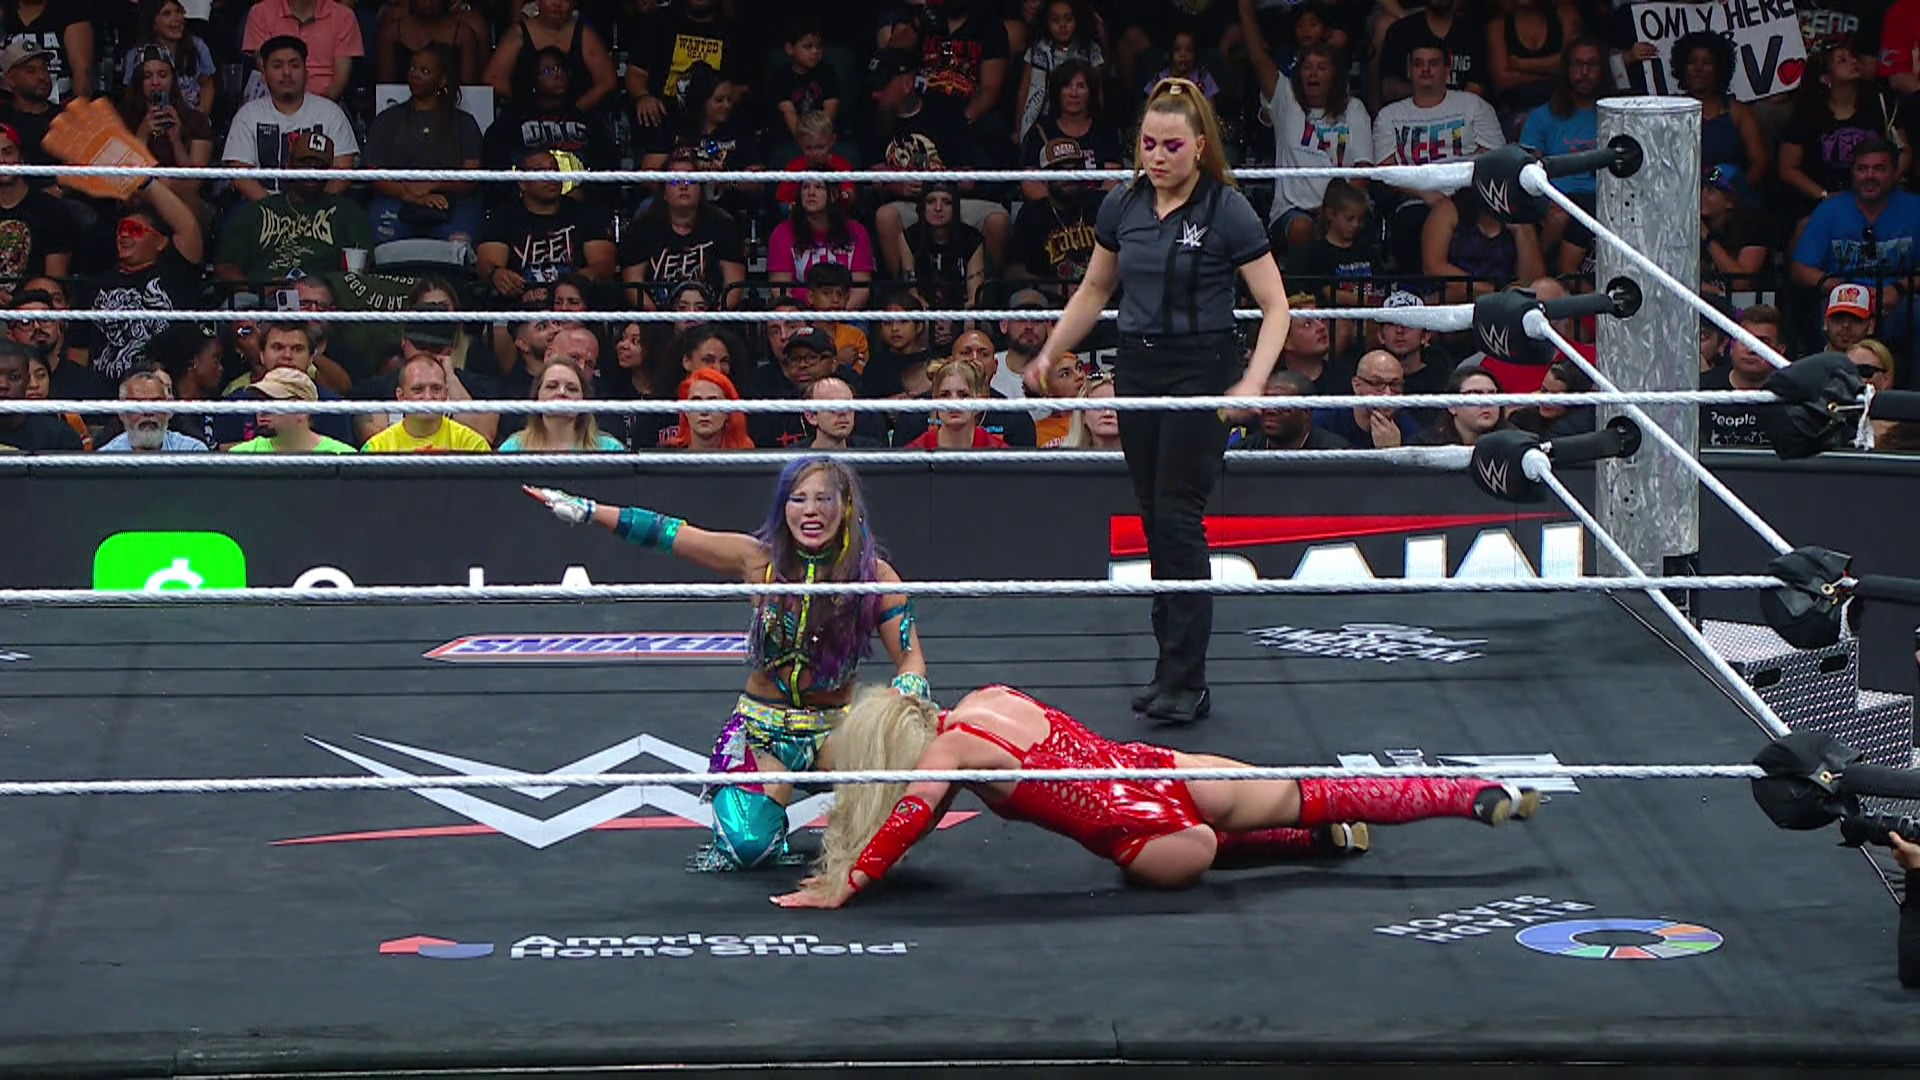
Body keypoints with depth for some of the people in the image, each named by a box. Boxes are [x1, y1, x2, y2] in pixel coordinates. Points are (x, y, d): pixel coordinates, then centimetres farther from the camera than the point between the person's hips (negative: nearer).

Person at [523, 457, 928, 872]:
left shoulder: (874, 575, -8)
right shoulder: (760, 560, -7)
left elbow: (911, 659, -8)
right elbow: (667, 534, -4)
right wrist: (584, 510, -8)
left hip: (835, 731, 0)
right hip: (761, 730, 0)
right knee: (747, 846, -25)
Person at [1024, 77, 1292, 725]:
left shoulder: (1227, 211, -10)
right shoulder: (1123, 206, 5)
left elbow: (1275, 307, -9)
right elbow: (1095, 289, 22)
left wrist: (1252, 383, -21)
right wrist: (1048, 356, 20)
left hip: (1203, 369, -6)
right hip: (1138, 368, 6)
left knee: (1178, 518, -10)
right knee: (1154, 519, 7)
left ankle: (1186, 682, -7)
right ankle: (1171, 665, 14)